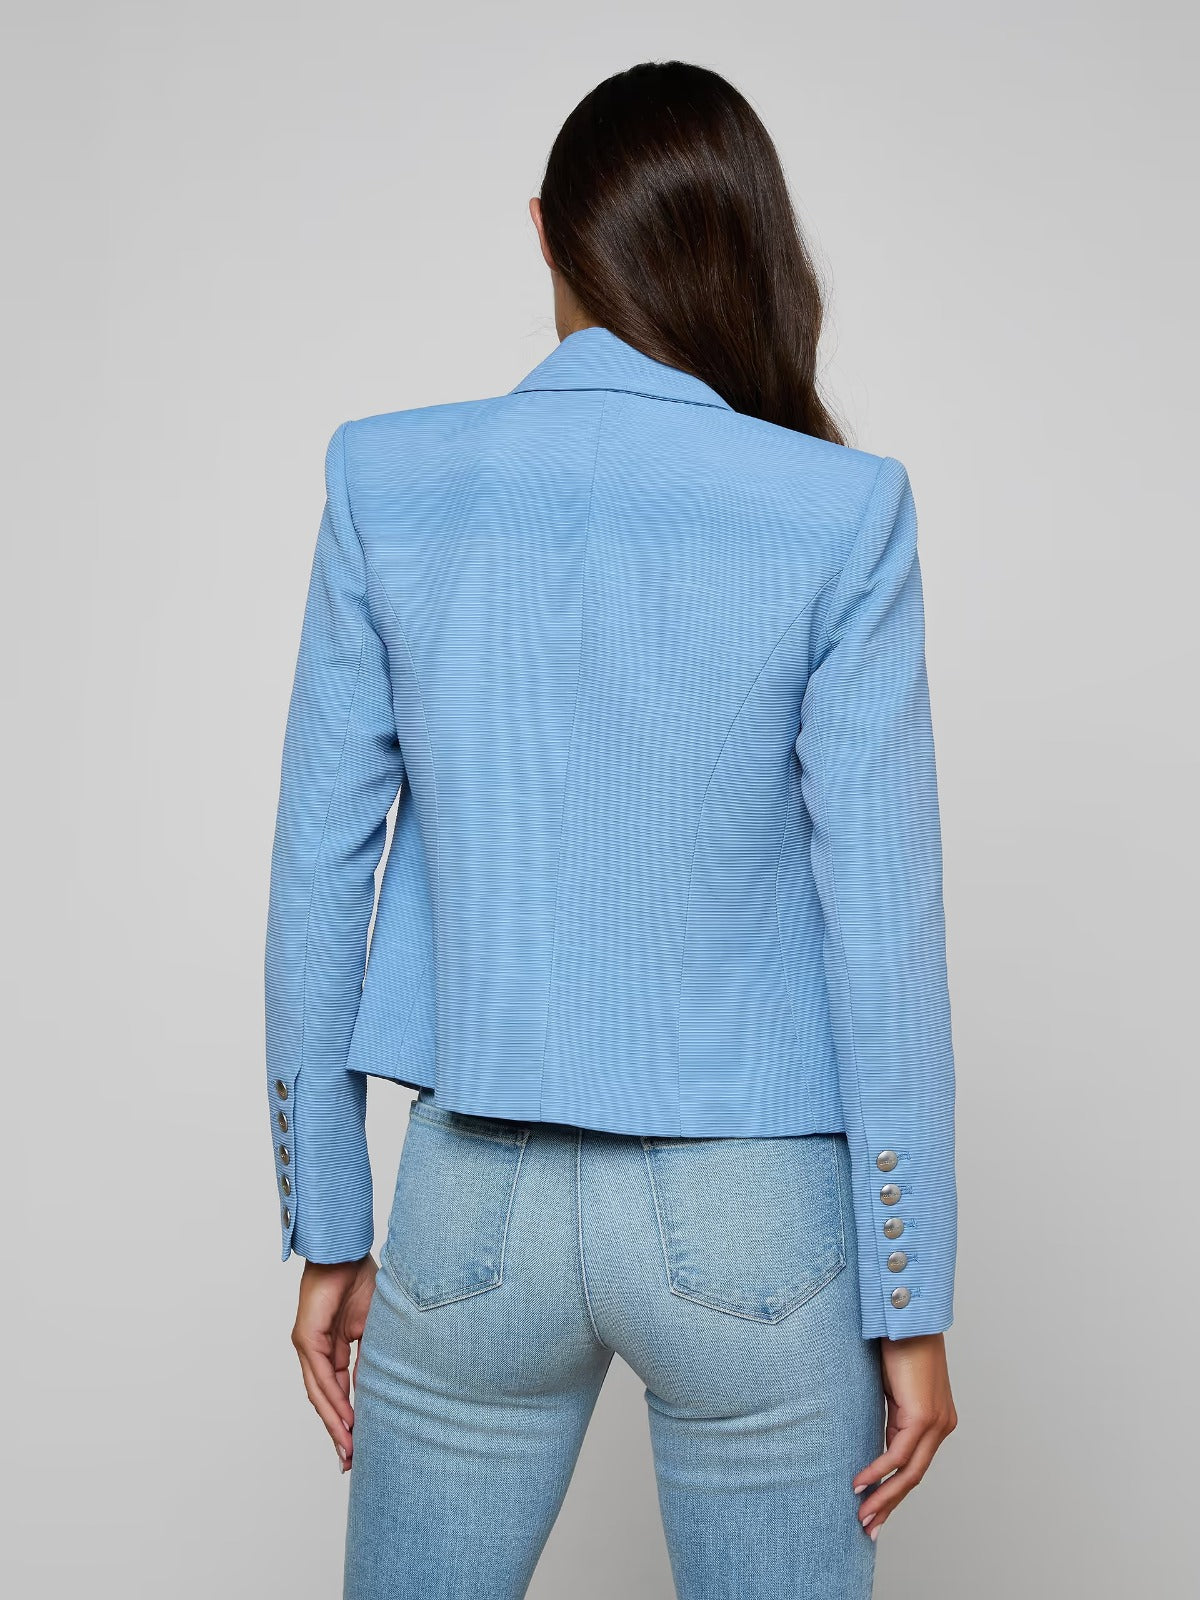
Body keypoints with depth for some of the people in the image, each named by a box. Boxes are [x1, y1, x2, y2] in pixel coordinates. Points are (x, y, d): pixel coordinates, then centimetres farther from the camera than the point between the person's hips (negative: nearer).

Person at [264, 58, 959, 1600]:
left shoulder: (387, 482, -4)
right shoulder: (839, 514, -9)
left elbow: (318, 874, -2)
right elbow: (879, 920, -9)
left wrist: (328, 1232, 8)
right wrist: (911, 1303, 0)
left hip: (477, 1205, 2)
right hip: (750, 1229, -1)